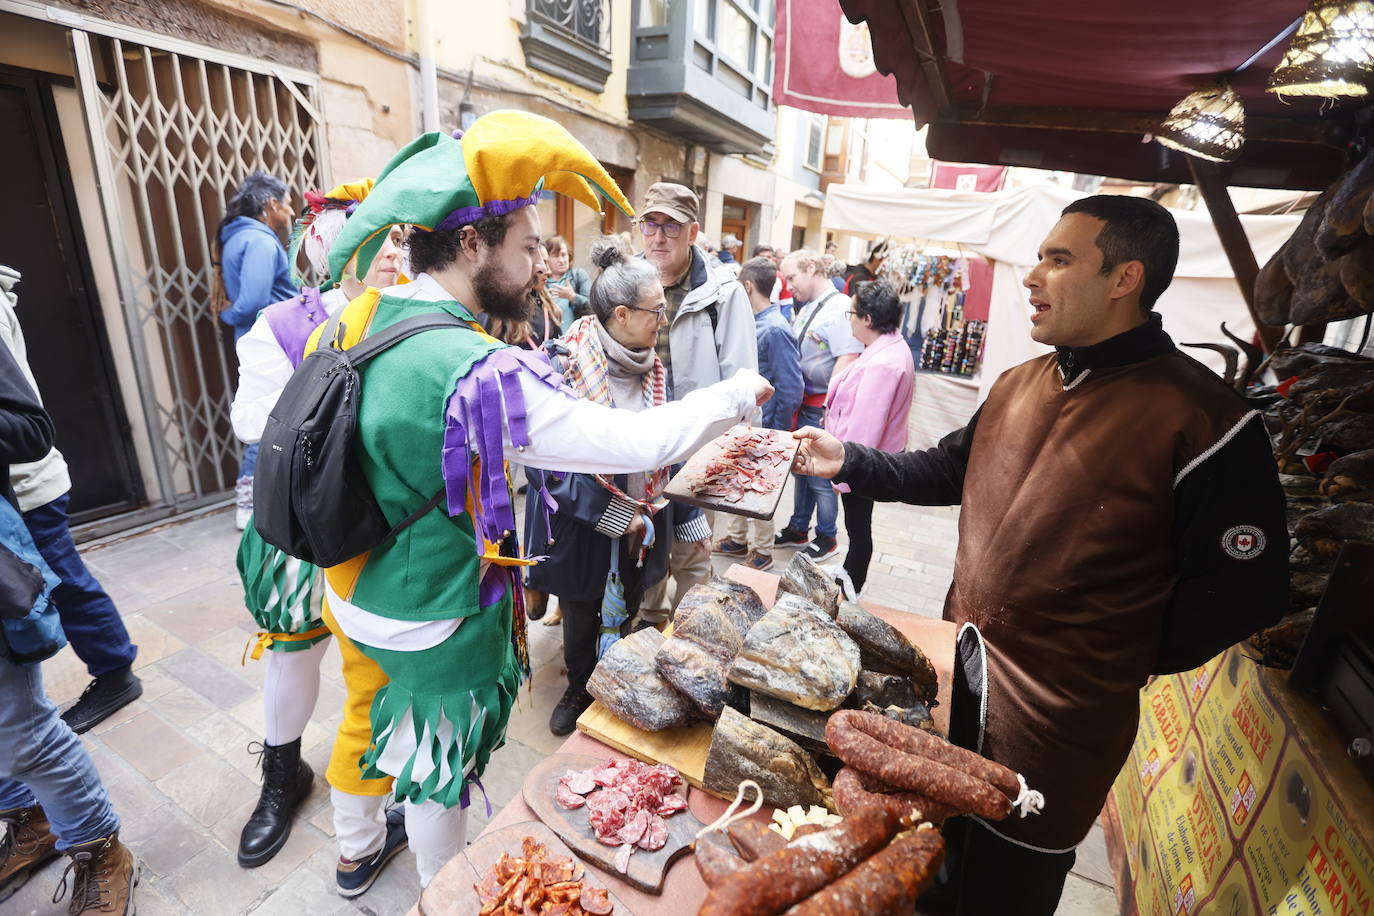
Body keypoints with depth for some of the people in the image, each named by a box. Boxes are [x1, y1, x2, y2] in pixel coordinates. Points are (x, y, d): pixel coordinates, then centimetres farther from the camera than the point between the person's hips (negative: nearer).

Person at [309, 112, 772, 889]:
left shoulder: (358, 320, -6)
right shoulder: (474, 371, -34)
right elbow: (635, 443, -32)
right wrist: (735, 395, -17)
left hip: (359, 591, 9)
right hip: (433, 622, -8)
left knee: (376, 722, 31)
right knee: (441, 766, 17)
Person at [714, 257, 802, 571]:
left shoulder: (776, 331, -22)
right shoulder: (753, 322, 2)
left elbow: (791, 389, -21)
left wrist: (776, 434, -15)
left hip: (762, 427, -8)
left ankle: (761, 551, 28)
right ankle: (737, 538, 40)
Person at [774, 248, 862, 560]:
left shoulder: (840, 308, -15)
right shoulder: (806, 309, 15)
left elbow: (848, 360, -22)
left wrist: (830, 408, -22)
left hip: (822, 409, -9)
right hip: (802, 405, 9)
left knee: (820, 476, 2)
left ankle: (827, 537, 20)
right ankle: (798, 529, 33)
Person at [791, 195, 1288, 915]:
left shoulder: (1204, 420, -18)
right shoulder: (1019, 383, 3)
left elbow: (1244, 587, -14)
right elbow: (949, 471, 13)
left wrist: (1125, 661, -9)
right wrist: (850, 463, 3)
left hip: (1061, 715, -6)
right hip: (958, 673, 6)